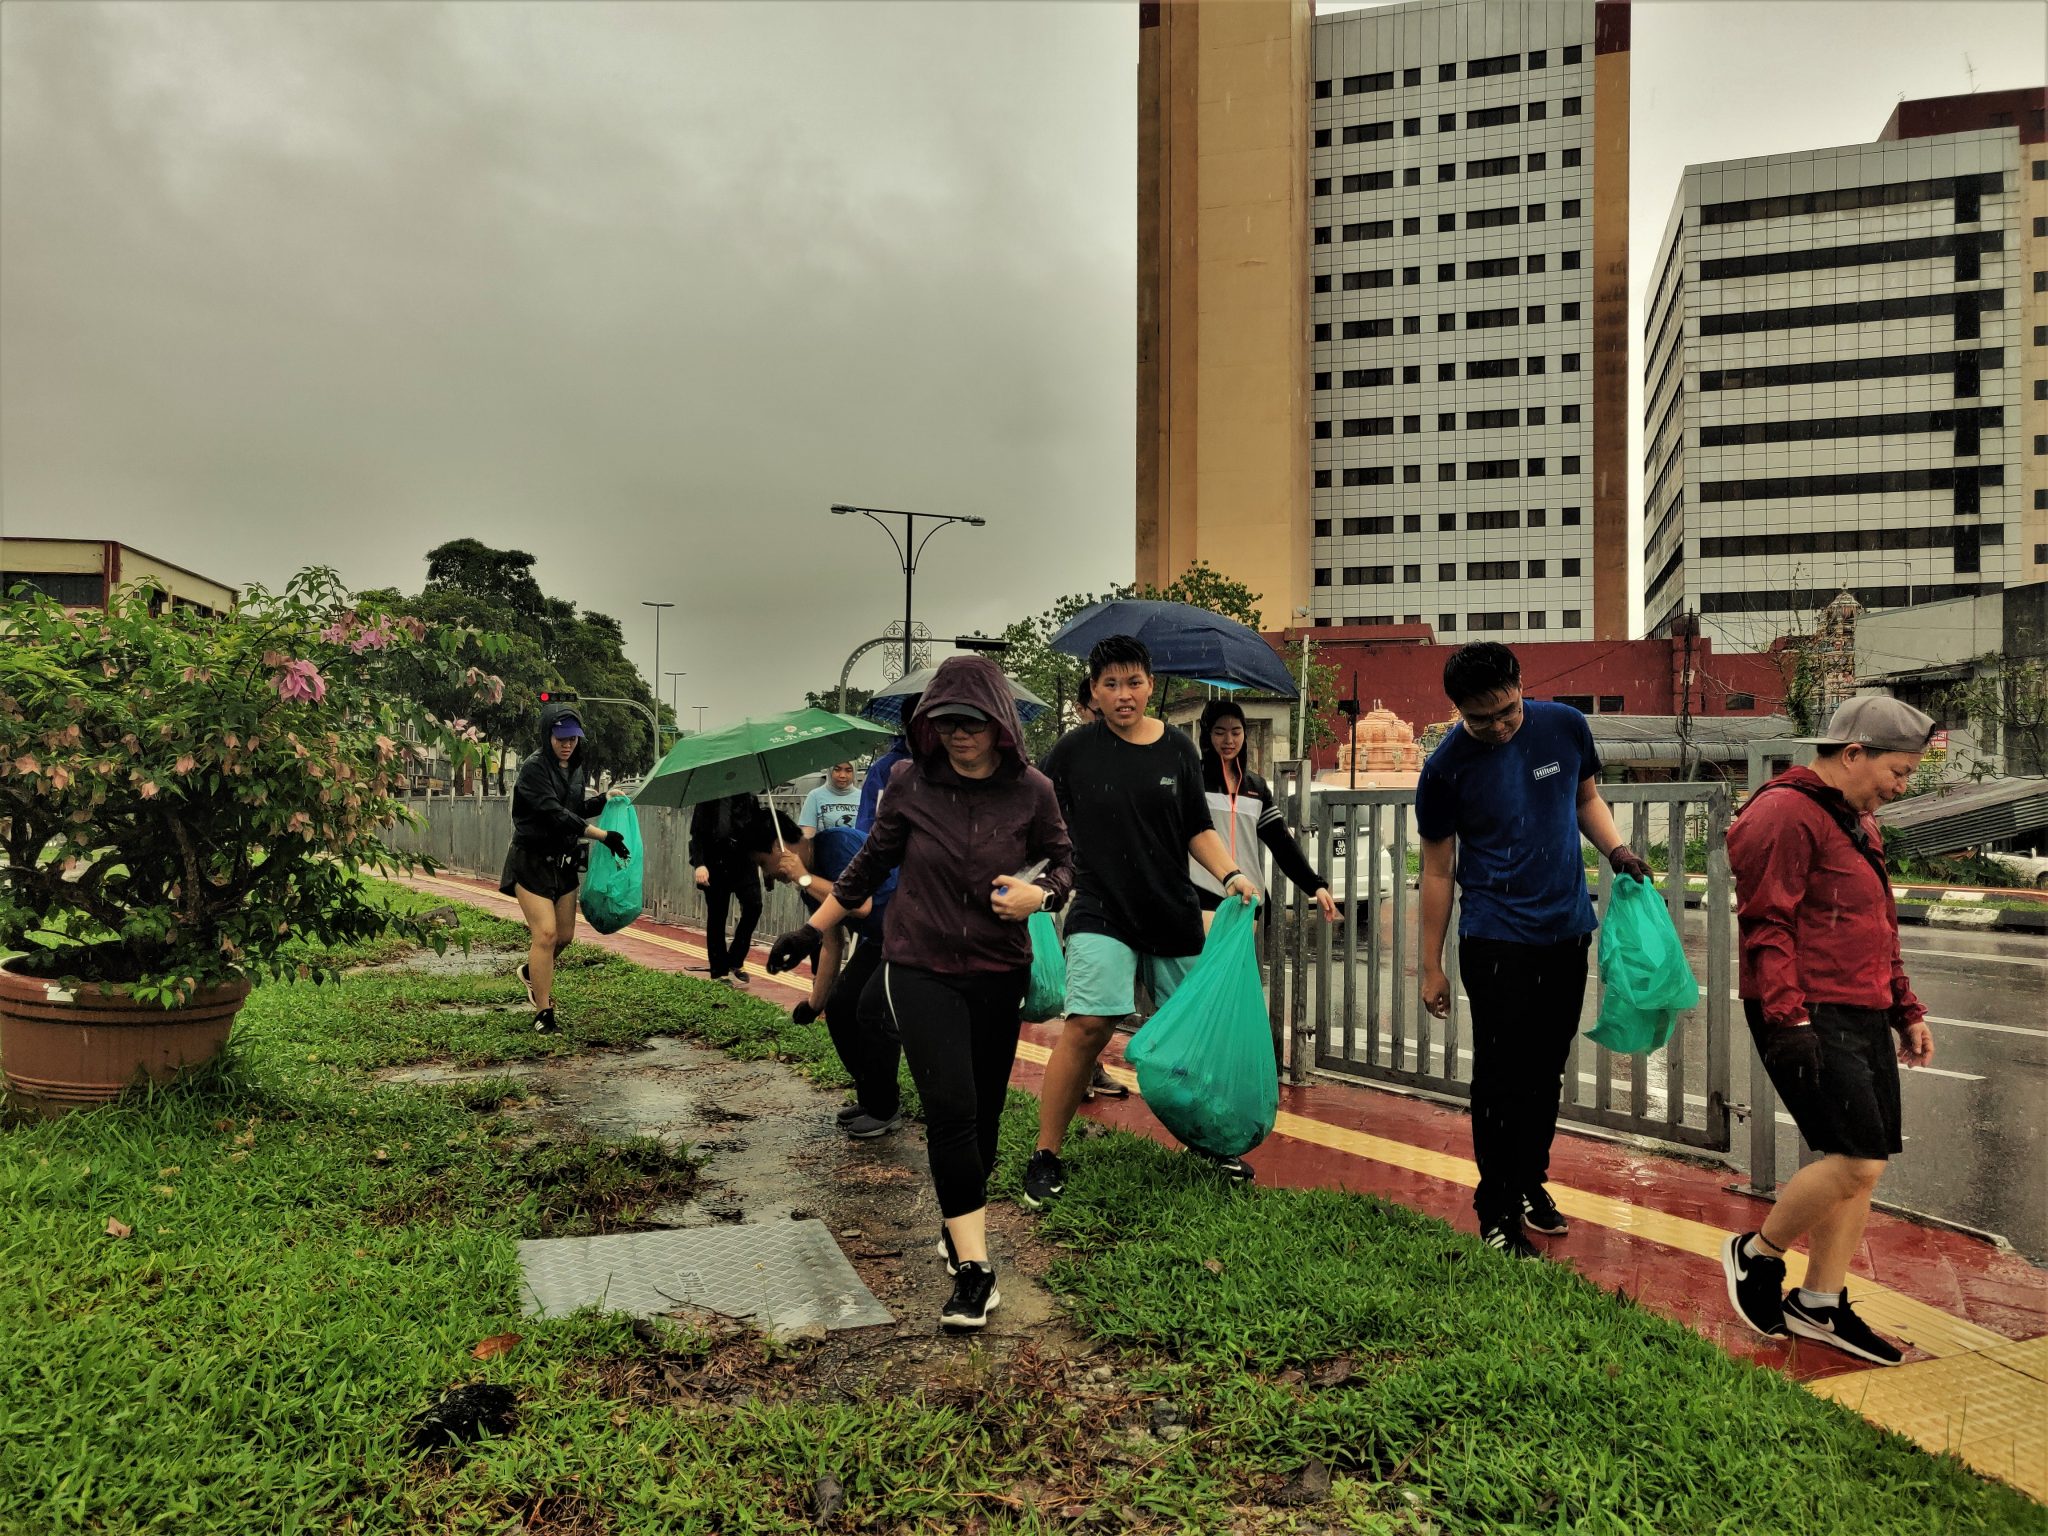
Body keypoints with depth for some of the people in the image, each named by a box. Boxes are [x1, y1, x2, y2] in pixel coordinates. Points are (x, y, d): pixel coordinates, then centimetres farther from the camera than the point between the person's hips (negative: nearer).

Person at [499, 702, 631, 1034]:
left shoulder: (575, 769, 9)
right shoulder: (534, 769, -16)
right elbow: (556, 814, -25)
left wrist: (604, 799, 3)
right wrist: (603, 836, -28)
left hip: (564, 862, 7)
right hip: (532, 861, -7)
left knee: (565, 935, 10)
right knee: (546, 933, -12)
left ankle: (532, 970, 41)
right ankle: (543, 1014, -3)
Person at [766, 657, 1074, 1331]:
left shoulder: (1031, 792, -7)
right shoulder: (910, 784, -7)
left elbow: (1062, 862, 8)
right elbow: (871, 861, 7)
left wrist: (1039, 893, -15)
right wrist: (814, 929, 12)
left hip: (999, 973, 2)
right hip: (920, 969, -1)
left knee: (983, 1115, 11)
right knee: (952, 1110, -13)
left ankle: (960, 1227, 36)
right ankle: (974, 1269, -8)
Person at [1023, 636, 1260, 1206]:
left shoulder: (1178, 748, 5)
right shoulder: (1074, 749, -2)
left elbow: (1197, 828, 10)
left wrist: (1231, 875, -4)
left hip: (1173, 914, 3)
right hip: (1101, 912, -3)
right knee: (1087, 1026, -18)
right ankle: (1045, 1156, -5)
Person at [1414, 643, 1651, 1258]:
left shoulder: (1564, 726, -3)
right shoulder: (1446, 769, -11)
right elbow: (1438, 870, -4)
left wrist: (1614, 847, -6)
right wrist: (1431, 966, -1)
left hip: (1568, 931, 4)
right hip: (1496, 940, -4)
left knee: (1547, 1069, 14)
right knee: (1501, 1076, -1)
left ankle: (1531, 1182, 32)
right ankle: (1498, 1211, 11)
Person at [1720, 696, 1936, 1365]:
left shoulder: (1858, 821, 19)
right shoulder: (1787, 812, -13)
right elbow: (1765, 924, -18)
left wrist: (1906, 1010, 22)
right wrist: (1787, 1020, -22)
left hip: (1864, 1016, 10)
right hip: (1812, 1018, -10)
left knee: (1862, 1164, 11)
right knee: (1857, 1161, -12)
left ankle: (1819, 1304, 24)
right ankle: (1756, 1255, 11)